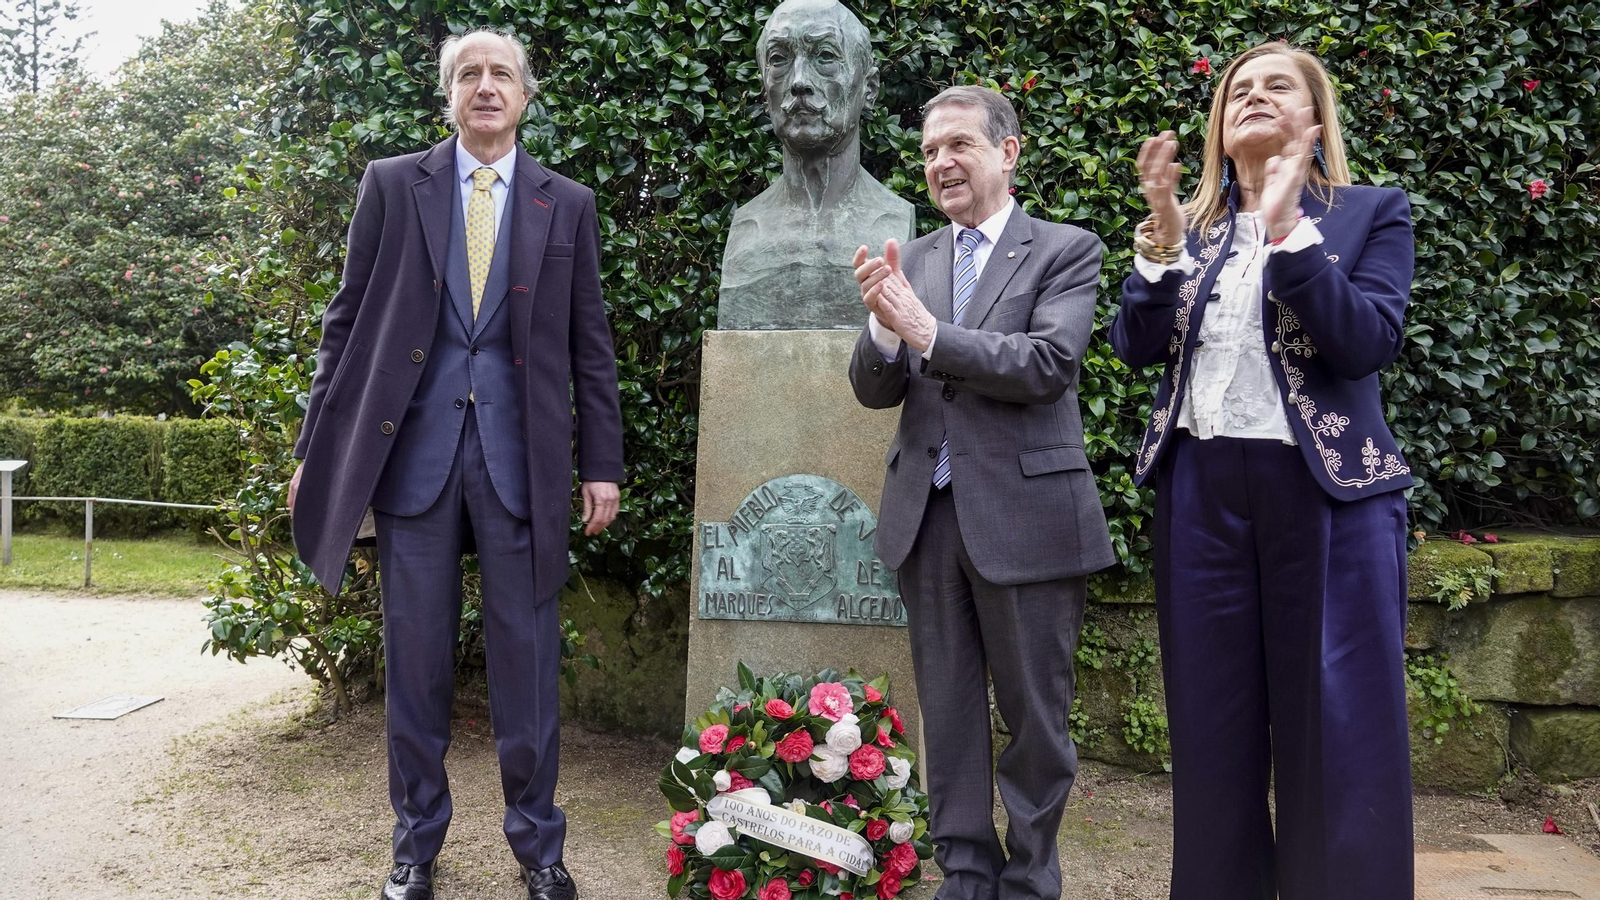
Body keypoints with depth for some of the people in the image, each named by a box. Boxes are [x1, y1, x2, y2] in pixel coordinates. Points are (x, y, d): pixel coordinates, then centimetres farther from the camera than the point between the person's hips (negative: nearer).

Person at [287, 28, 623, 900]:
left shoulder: (567, 204, 10)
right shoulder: (392, 184, 8)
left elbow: (590, 344, 8)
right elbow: (348, 321, 7)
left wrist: (603, 464, 3)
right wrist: (316, 448, 3)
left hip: (522, 455, 0)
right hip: (413, 445, 0)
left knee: (526, 657, 4)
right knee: (414, 656, 7)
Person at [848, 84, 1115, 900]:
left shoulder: (1066, 250, -2)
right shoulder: (910, 261, 10)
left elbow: (1049, 364, -17)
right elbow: (874, 391, 4)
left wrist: (928, 332, -21)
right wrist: (885, 329, -17)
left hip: (1025, 516, -4)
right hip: (927, 515, 4)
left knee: (1034, 713, 7)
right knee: (948, 711, 13)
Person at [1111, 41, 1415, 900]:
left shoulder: (1371, 213, 4)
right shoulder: (1187, 226, 12)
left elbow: (1369, 343, -11)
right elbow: (1136, 345, 0)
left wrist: (1288, 231, -16)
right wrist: (1163, 235, -12)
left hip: (1328, 492, -2)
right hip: (1201, 491, 3)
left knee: (1337, 728, 2)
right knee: (1213, 721, 10)